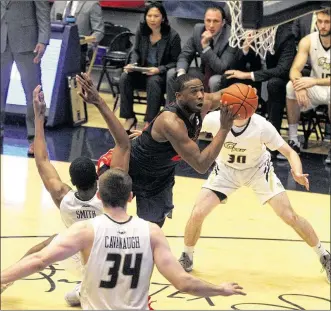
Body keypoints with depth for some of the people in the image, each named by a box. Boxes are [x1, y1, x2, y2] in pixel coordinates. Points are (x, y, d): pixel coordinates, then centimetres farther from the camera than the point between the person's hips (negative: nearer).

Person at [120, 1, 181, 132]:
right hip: (142, 71, 4)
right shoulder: (141, 31, -2)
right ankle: (130, 118, -16)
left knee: (153, 82, -37)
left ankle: (149, 121, -28)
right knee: (125, 77, -25)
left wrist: (159, 70, -24)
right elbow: (136, 51, 11)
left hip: (162, 74, -4)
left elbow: (175, 62, -8)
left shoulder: (172, 35, -13)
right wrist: (133, 63, -11)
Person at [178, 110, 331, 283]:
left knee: (290, 216, -7)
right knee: (198, 213, -13)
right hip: (226, 169, 1)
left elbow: (290, 152, -26)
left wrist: (297, 173, -44)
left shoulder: (262, 126, -33)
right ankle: (186, 258, 14)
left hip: (258, 170, -1)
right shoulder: (214, 120, -30)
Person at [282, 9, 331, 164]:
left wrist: (314, 81, -38)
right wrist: (300, 84, -38)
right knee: (292, 86, -27)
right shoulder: (307, 41, -7)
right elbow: (295, 69, -15)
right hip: (316, 90, 3)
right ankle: (293, 141, -18)